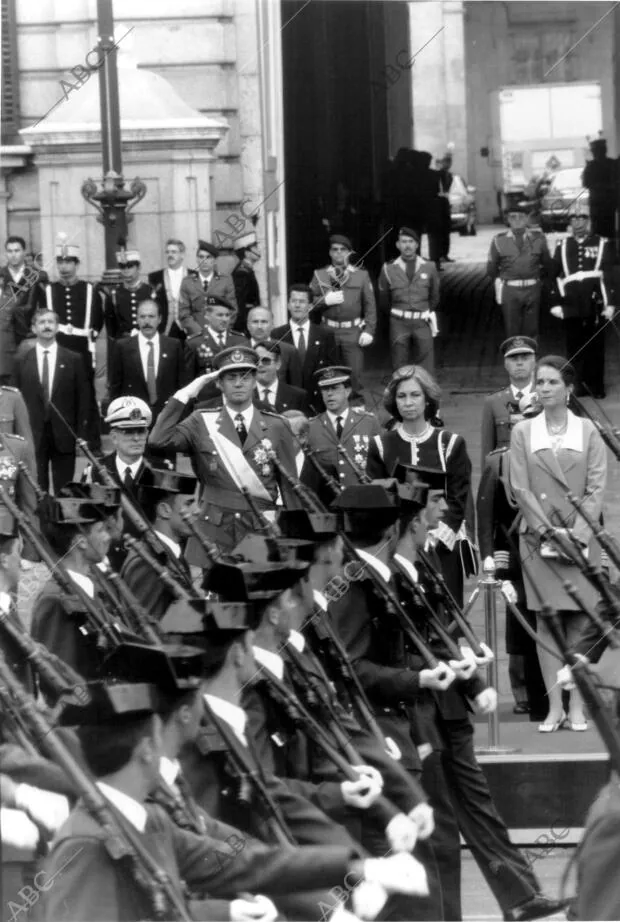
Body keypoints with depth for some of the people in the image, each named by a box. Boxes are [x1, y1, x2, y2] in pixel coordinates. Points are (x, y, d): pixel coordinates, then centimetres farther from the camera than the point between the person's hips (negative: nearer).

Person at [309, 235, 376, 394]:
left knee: (355, 374, -5)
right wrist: (325, 301, -12)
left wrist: (369, 330, -5)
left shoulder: (361, 275, 7)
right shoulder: (319, 275, 9)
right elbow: (309, 302, 6)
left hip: (353, 332, -1)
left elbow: (370, 305, 5)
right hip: (328, 330, 1)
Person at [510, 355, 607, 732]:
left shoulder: (588, 432, 4)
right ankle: (554, 707, 0)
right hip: (538, 539, 0)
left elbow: (596, 488, -1)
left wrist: (577, 534, -12)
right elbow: (521, 489, 0)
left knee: (579, 622, -2)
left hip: (581, 540, 0)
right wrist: (548, 531, -10)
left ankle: (577, 707, 1)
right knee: (546, 621, -2)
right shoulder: (523, 432, 6)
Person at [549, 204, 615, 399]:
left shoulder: (602, 244, 4)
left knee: (595, 347, 3)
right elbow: (555, 276, 9)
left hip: (594, 304, -2)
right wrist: (556, 304, 3)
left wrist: (609, 304, -4)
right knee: (574, 348, 4)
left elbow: (609, 276, 2)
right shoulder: (562, 246, 10)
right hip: (571, 306, 2)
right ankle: (578, 387, 11)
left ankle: (596, 387, 11)